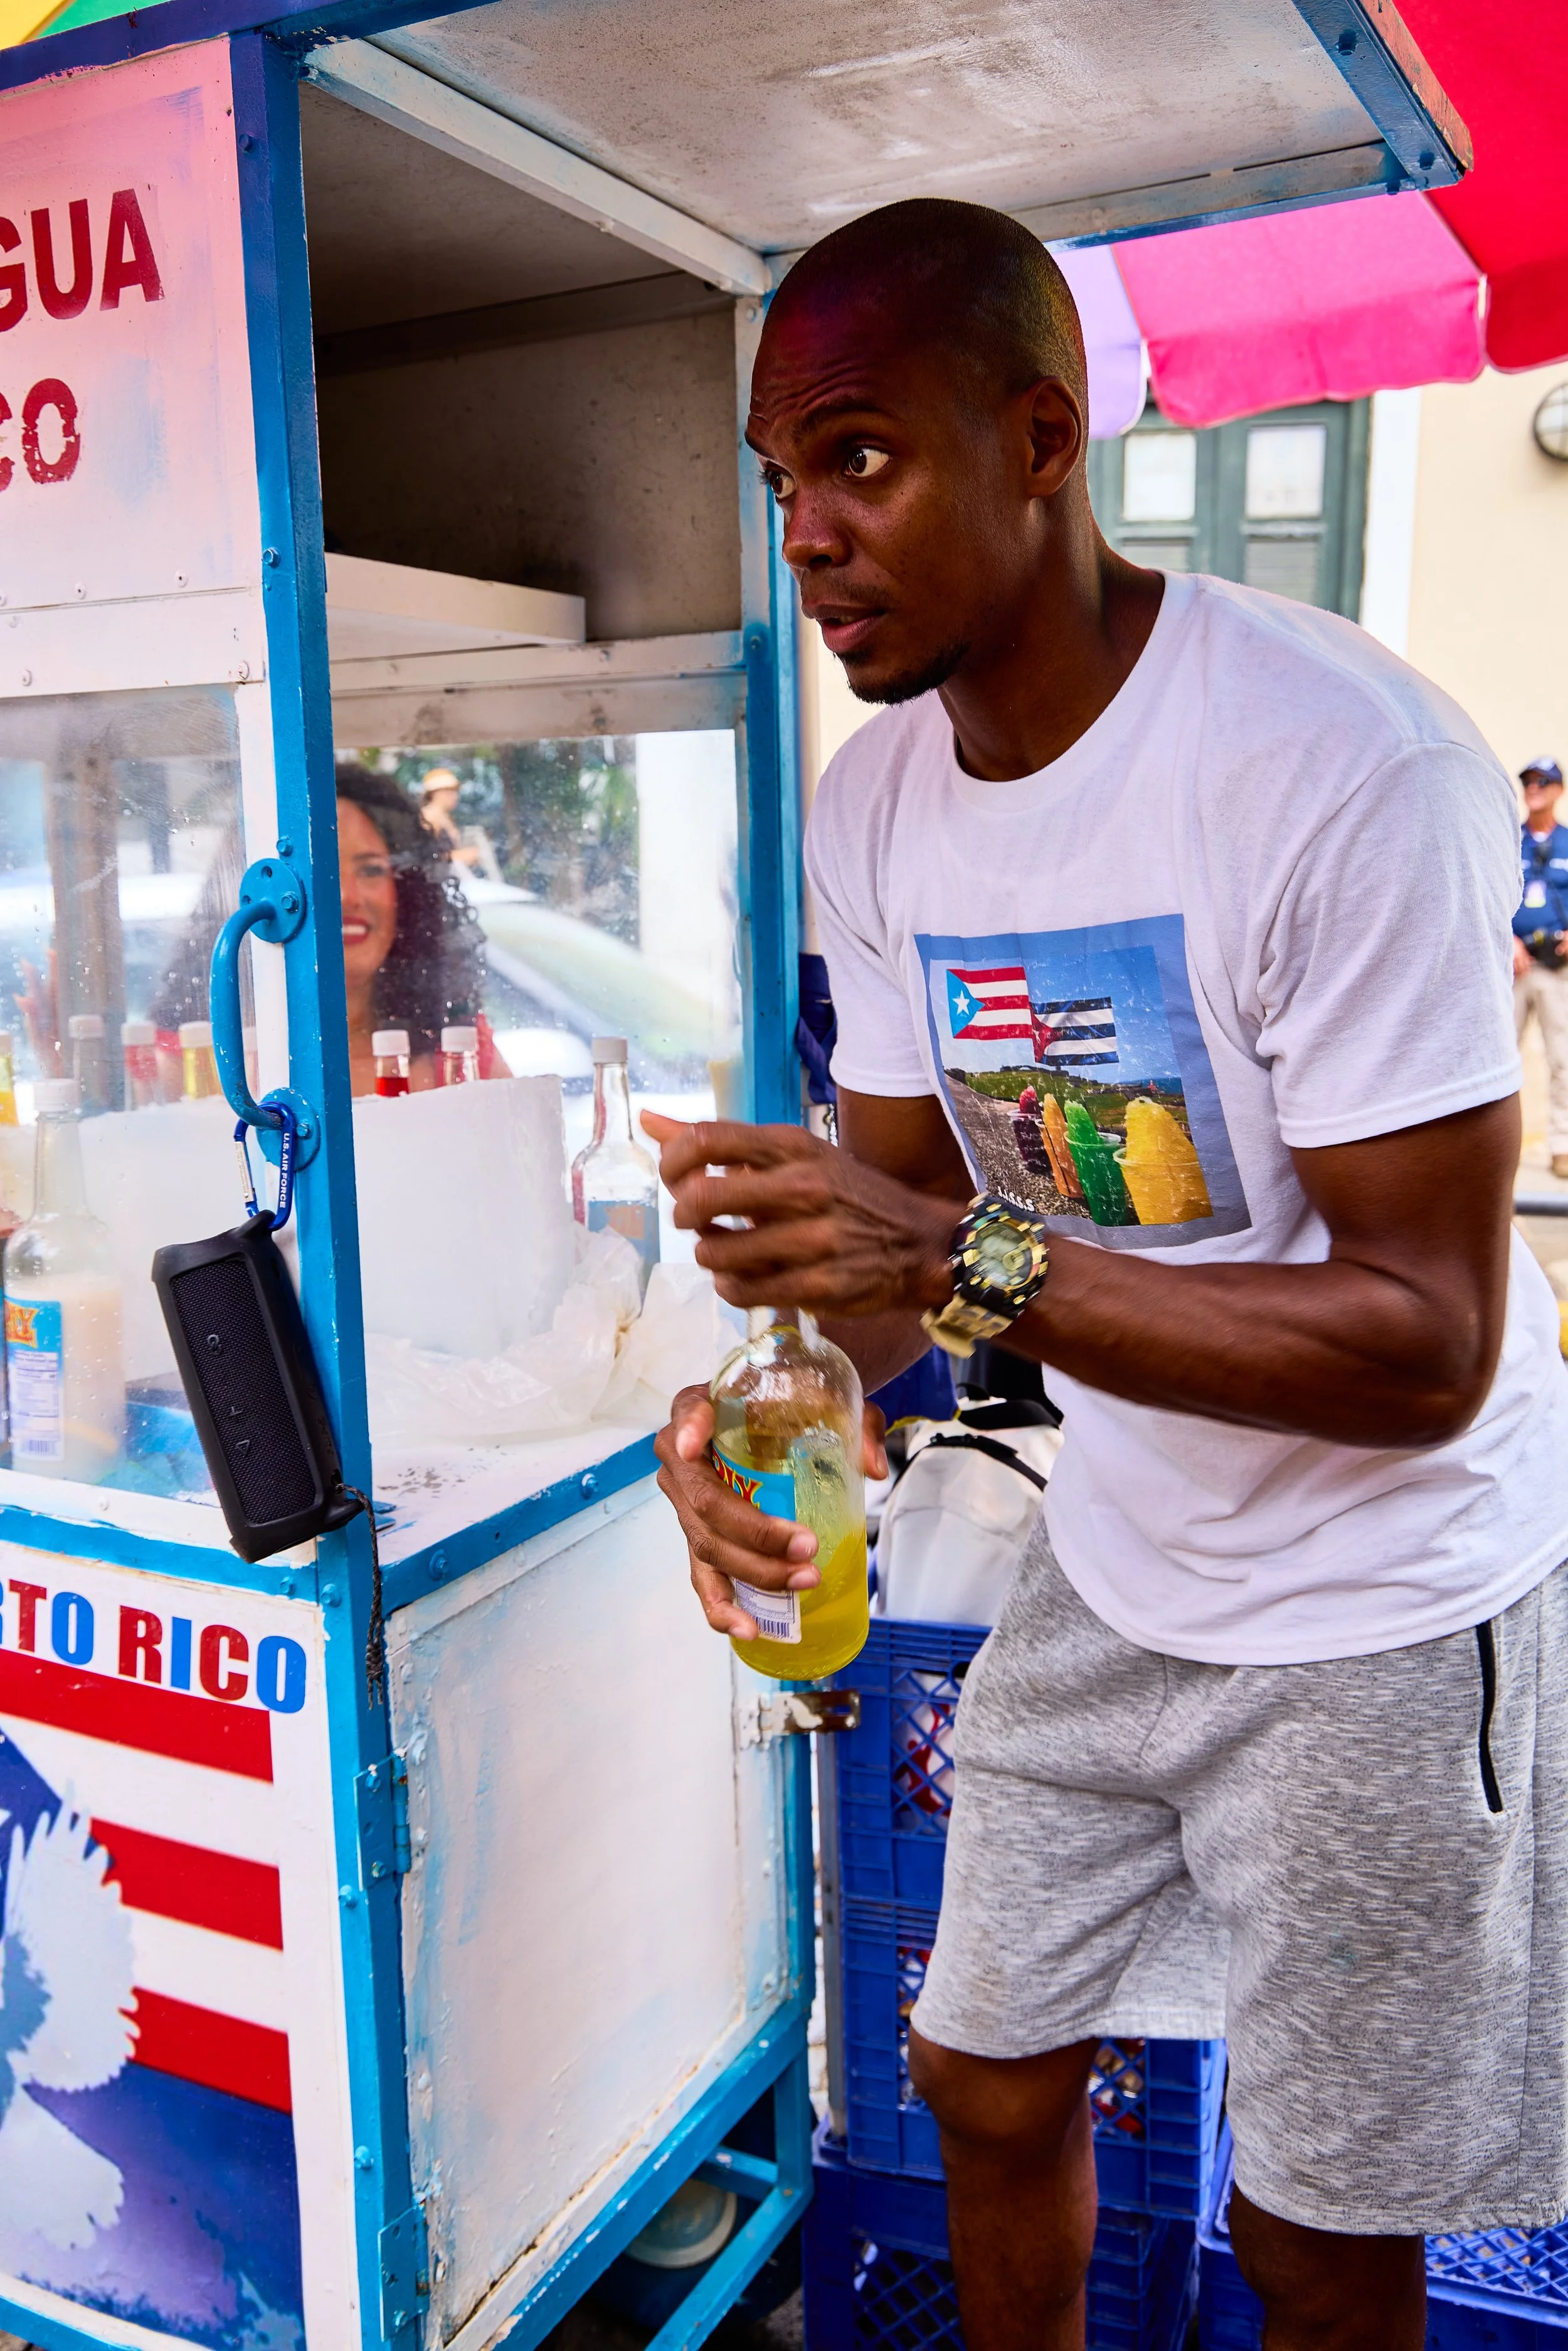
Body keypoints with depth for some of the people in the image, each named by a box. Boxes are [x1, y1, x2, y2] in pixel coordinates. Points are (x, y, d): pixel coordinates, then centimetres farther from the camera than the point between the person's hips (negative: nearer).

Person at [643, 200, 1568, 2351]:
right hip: (1111, 1566, 6)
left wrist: (977, 1264, -37)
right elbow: (905, 1204, 3)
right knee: (986, 2078, 21)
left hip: (1379, 1602, -6)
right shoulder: (875, 804, -4)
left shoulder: (1351, 770, -27)